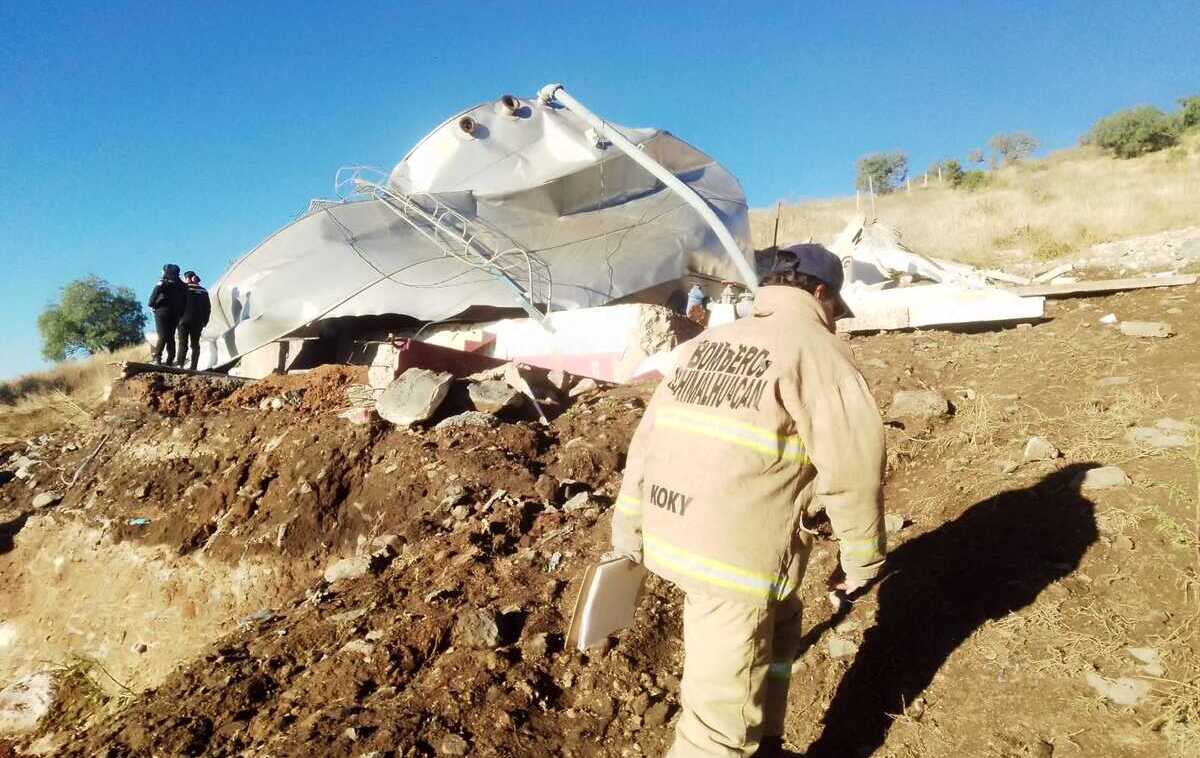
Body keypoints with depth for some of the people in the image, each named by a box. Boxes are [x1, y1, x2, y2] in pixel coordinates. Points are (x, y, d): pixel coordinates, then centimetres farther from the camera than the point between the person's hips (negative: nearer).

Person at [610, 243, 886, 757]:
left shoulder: (704, 343, 14)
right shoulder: (815, 349, -6)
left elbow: (648, 438, 12)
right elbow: (852, 467, -9)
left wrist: (628, 530, 18)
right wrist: (862, 561, 4)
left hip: (671, 537, 8)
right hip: (737, 554, -8)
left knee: (780, 625, 29)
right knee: (723, 707, 6)